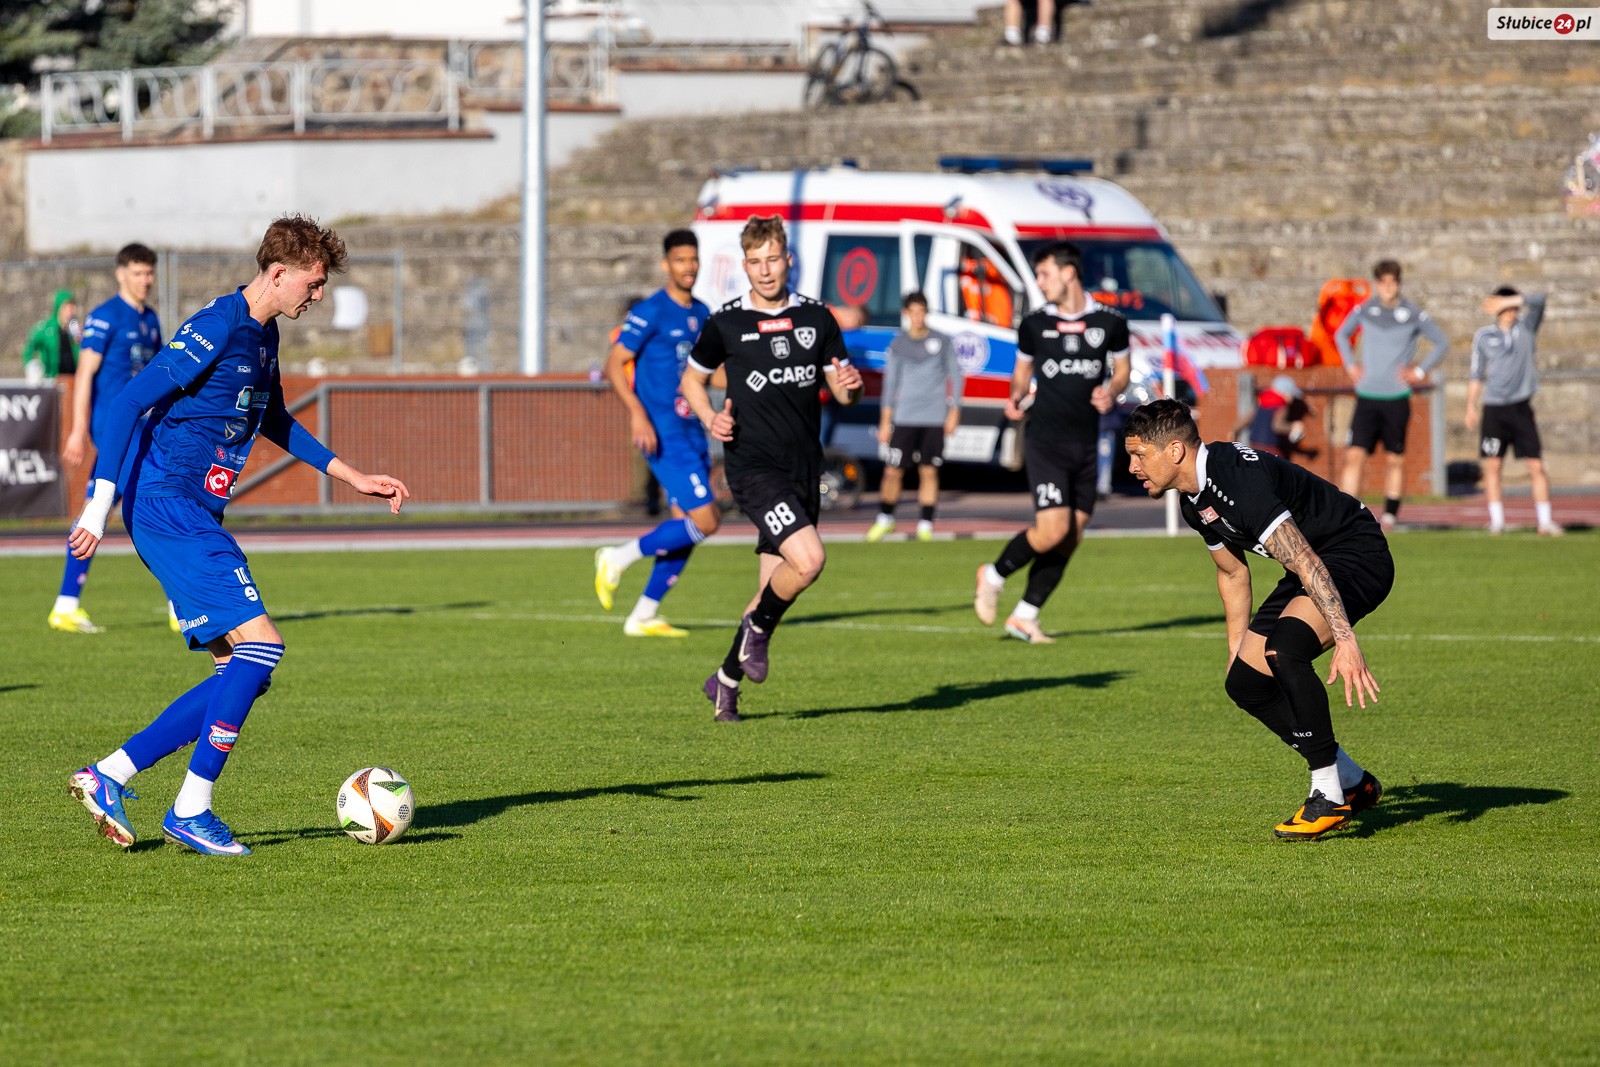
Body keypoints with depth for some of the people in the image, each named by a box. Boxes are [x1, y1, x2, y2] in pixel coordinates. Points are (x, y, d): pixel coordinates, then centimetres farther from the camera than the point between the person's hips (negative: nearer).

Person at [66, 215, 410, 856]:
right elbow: (129, 403, -18)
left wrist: (353, 477, 31)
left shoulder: (263, 334, 15)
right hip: (166, 507, -10)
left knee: (244, 674, 6)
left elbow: (271, 420, 32)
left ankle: (109, 776, 8)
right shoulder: (216, 329, -15)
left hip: (193, 516, 10)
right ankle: (191, 811, -11)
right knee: (260, 643, -16)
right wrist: (99, 505, -23)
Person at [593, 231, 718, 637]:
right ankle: (619, 559, 0)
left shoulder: (701, 315, 13)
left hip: (691, 431, 8)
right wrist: (638, 413, -23)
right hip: (664, 434, -8)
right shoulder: (651, 312, -10)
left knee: (687, 526, 5)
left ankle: (644, 616, 12)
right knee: (704, 521, -14)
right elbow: (614, 365, -13)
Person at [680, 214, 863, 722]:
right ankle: (759, 628, 4)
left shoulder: (816, 317, 7)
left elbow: (842, 392, 13)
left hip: (804, 469, 4)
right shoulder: (725, 323, -1)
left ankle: (727, 679, 24)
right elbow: (693, 380, 12)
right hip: (753, 465, -4)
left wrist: (850, 386, -12)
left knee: (776, 588, 7)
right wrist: (711, 419, -7)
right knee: (808, 558, -24)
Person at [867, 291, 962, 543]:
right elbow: (890, 383, 9)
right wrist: (885, 421, 6)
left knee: (929, 472, -1)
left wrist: (954, 412, 3)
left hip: (934, 417, 0)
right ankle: (885, 519, 15)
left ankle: (926, 524, 6)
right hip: (904, 417, 0)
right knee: (893, 471, -2)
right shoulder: (897, 345, 7)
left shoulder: (941, 342, 5)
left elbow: (954, 375, 9)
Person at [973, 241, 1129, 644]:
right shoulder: (1034, 325, 2)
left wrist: (1111, 391, -8)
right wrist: (1016, 397, -5)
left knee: (1071, 538, 3)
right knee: (1052, 529, -17)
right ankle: (994, 576, 8)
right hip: (1045, 440, -3)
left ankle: (1024, 617, 14)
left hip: (1086, 444, 3)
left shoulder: (1110, 323, 3)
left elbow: (1122, 370, 14)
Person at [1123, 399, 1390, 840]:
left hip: (1358, 556, -10)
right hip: (1316, 565, 10)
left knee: (1284, 645, -33)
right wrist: (1236, 651, 24)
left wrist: (1345, 641, -39)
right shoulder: (1194, 499, 2)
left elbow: (1307, 563, -35)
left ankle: (1329, 796, -21)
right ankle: (1354, 782, 15)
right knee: (1246, 682, 1)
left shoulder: (1241, 479, -29)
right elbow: (1233, 572, 20)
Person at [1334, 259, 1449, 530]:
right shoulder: (1364, 310, 3)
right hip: (1367, 396, 1)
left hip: (1397, 398, -1)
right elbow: (1341, 335, 22)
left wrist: (1420, 371, 1)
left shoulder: (1413, 315, -1)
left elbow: (1442, 343, 11)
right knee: (1355, 455, -11)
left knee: (1395, 459, 6)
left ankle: (1390, 515, 16)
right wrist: (1350, 365, 8)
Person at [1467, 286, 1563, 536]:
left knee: (1536, 466, -5)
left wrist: (1507, 301, -13)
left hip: (1521, 407, 0)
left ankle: (1545, 521, -2)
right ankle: (1496, 521, 4)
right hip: (1494, 408, 0)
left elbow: (1538, 300, -7)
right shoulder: (1483, 336, 9)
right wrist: (1471, 406, 7)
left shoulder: (1526, 328, 8)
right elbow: (1476, 374, 13)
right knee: (1492, 465, -2)